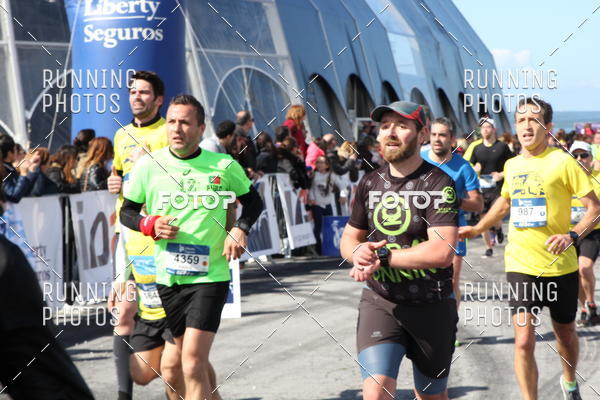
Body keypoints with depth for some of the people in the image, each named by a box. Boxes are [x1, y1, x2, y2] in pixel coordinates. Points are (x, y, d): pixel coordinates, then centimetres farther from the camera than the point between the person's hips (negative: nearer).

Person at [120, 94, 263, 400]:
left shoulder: (224, 166, -1)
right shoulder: (148, 165, 1)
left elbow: (252, 201, 16)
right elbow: (127, 212, 11)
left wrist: (240, 229, -3)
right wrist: (150, 225, -9)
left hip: (210, 275, -3)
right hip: (167, 277, 3)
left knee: (193, 362, -16)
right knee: (189, 358, 15)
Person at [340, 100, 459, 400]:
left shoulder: (437, 184, -13)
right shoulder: (370, 183, 5)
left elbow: (442, 252, -23)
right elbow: (349, 238, 15)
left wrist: (381, 257, -18)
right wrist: (359, 252, -10)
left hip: (431, 305, -3)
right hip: (379, 300, 3)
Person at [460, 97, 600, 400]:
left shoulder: (562, 162, -9)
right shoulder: (512, 165, 5)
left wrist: (573, 235, -24)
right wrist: (478, 228, 20)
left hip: (560, 266, -2)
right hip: (520, 265, 2)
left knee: (565, 335, 18)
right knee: (524, 341, -11)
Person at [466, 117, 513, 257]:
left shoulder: (502, 147, 0)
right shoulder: (477, 148, 10)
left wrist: (502, 174, -12)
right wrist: (475, 169, -6)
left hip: (497, 188, -3)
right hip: (481, 188, 3)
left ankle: (498, 229, 23)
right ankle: (488, 248, 15)